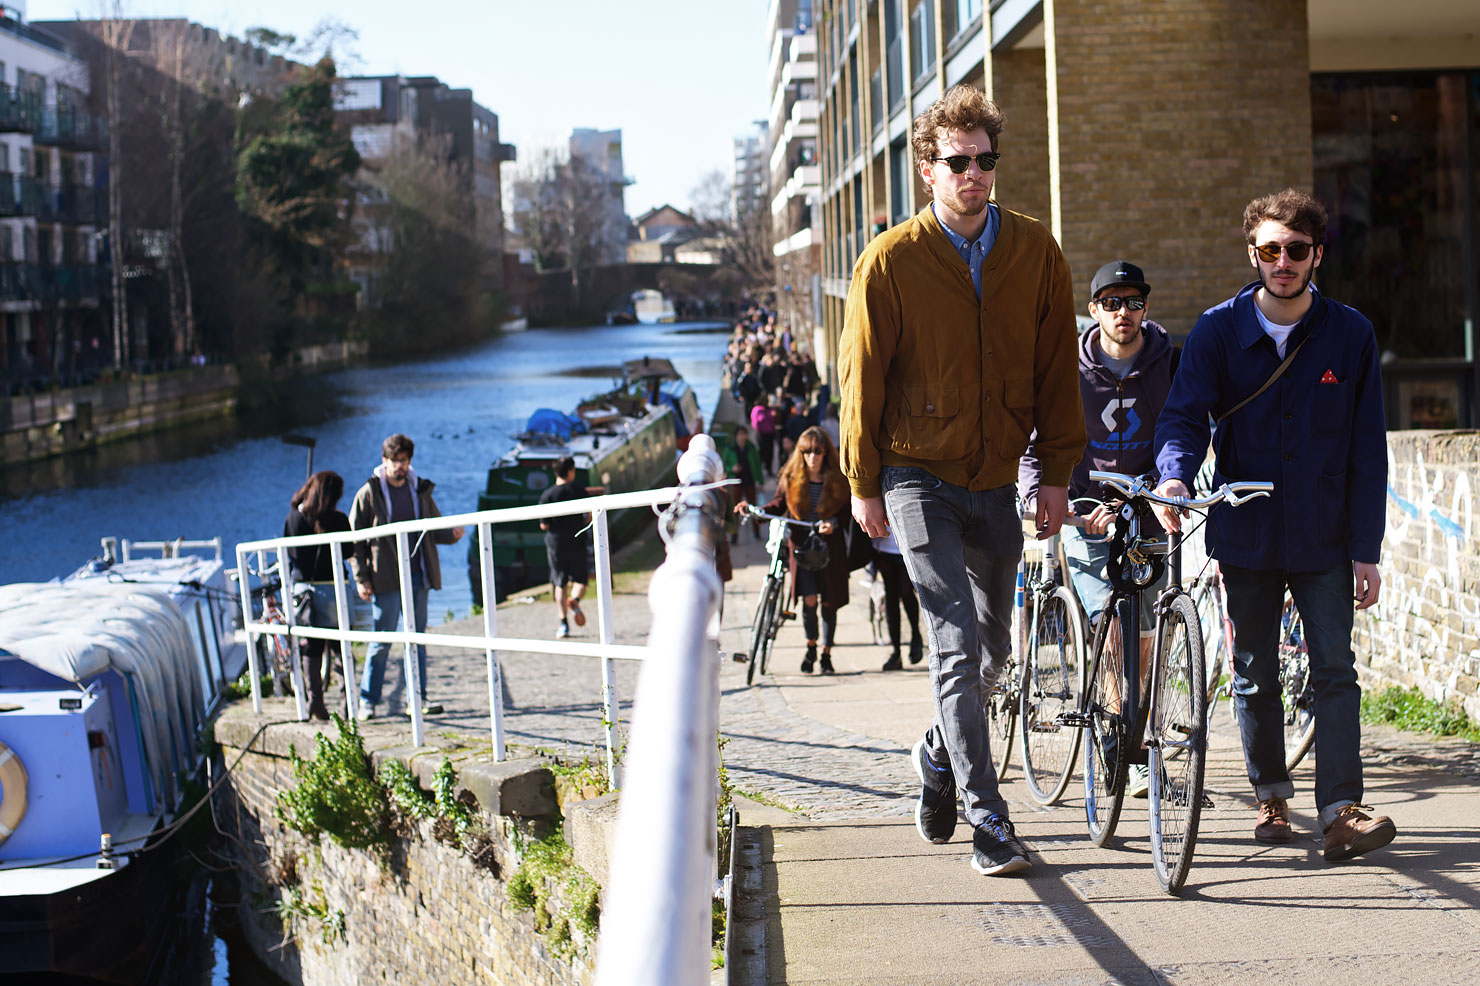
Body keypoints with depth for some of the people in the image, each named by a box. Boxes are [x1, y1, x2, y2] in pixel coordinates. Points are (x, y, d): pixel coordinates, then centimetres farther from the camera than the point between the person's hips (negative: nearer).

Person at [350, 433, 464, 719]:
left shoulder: (420, 490, 10)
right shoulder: (369, 494, -1)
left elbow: (434, 529, 16)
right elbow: (355, 539, 0)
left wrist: (451, 534, -6)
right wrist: (361, 578, -7)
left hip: (418, 576, 4)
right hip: (386, 578, -4)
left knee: (418, 638, 7)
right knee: (382, 639, -2)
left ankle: (417, 698, 13)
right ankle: (368, 701, 5)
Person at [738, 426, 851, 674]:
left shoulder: (837, 479, -1)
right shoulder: (791, 478, 1)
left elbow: (846, 511, 3)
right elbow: (778, 506, 5)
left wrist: (834, 523, -17)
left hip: (830, 546, 0)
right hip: (801, 545, 0)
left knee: (828, 602, 4)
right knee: (809, 600, -12)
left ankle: (826, 654, 21)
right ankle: (811, 648, 12)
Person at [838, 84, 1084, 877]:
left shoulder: (1035, 252, 0)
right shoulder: (890, 261, -8)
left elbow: (1055, 367, 5)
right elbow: (862, 377, -3)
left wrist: (1057, 473, 1)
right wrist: (863, 483, -2)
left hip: (996, 478, 4)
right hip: (919, 477, -4)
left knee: (992, 646, 13)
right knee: (956, 645, -11)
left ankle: (939, 753, 40)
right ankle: (987, 823, -6)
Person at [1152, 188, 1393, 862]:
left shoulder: (1350, 335, -1)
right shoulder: (1218, 331, -2)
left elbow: (1366, 449, 0)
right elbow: (1185, 414, -10)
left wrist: (1367, 549, -3)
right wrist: (1175, 476, -33)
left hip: (1324, 539, -1)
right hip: (1245, 534, 1)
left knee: (1334, 669, -7)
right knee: (1254, 676, 9)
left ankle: (1341, 811, -8)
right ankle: (1271, 797, 25)